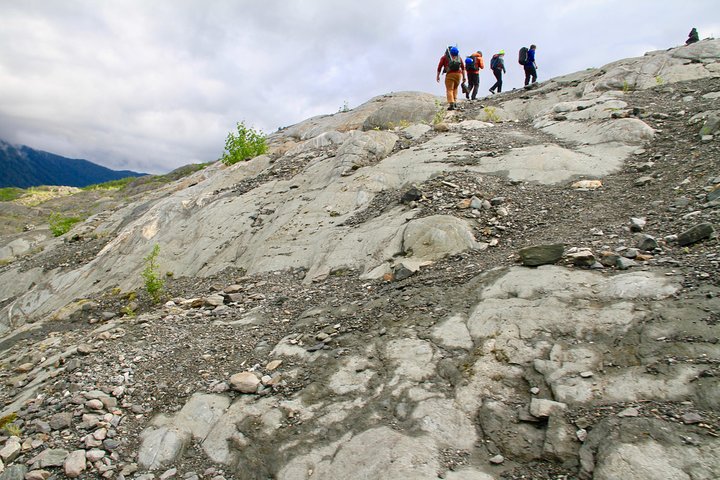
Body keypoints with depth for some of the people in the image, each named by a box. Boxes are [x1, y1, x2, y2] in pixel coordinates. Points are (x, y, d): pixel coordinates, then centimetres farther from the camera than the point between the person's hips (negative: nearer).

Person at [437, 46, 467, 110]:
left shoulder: (444, 57, 14)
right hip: (458, 74, 4)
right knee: (455, 88, 23)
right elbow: (463, 67, 16)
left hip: (450, 74, -4)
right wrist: (464, 76, 15)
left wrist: (438, 76, 11)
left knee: (449, 90, -4)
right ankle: (455, 102, 16)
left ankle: (451, 104, -20)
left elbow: (439, 66, 5)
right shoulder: (458, 57, 23)